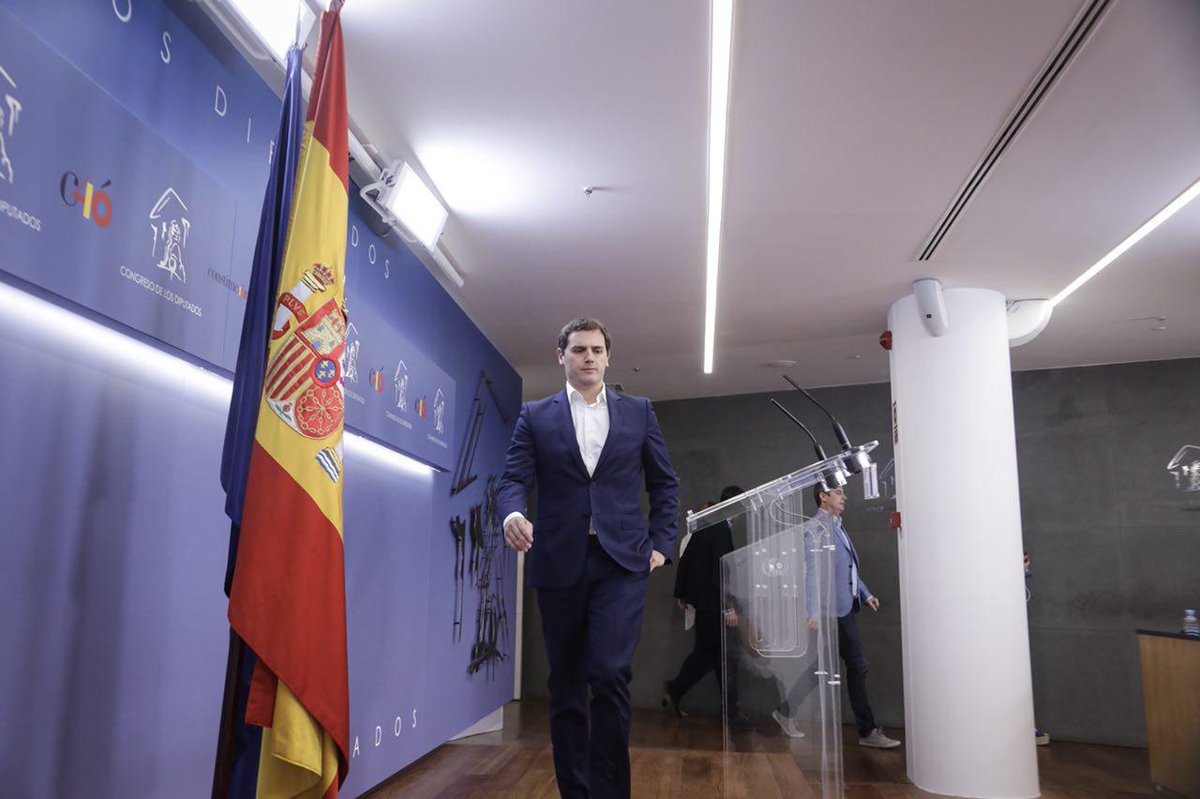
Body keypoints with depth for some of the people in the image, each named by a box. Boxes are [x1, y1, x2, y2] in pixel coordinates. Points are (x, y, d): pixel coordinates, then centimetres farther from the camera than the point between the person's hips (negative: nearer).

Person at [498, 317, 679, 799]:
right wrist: (512, 515, -22)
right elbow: (515, 479, -1)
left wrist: (661, 543, 3)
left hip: (622, 561, -1)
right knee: (566, 685, 8)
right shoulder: (535, 416, 8)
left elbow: (665, 484, 13)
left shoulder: (639, 412, 10)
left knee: (610, 674, -14)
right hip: (560, 562, 1)